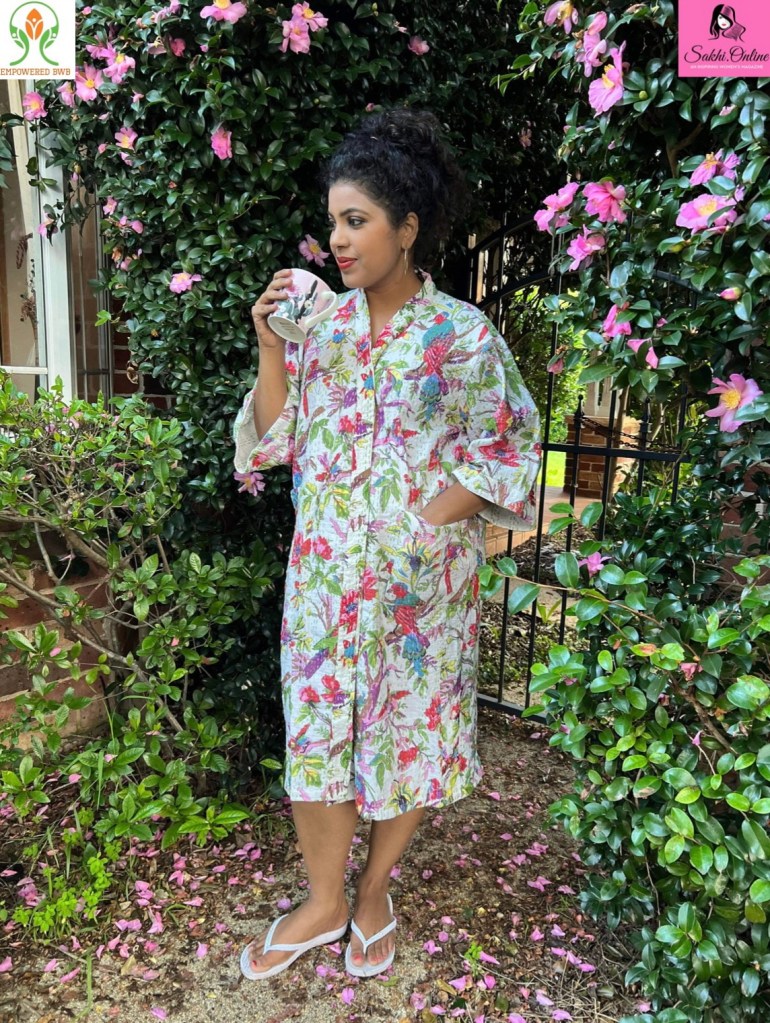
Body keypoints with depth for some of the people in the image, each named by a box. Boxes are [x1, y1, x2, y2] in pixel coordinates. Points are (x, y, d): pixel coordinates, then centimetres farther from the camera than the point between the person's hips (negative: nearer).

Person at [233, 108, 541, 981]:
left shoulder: (462, 336, -9)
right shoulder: (322, 322, 2)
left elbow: (503, 448, -6)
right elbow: (275, 436, 4)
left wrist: (427, 525, -14)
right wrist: (270, 345, -8)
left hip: (419, 579, -3)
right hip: (324, 572, 4)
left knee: (407, 733, 12)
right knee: (315, 728, 12)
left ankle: (373, 893, 39)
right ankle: (322, 902, 35)